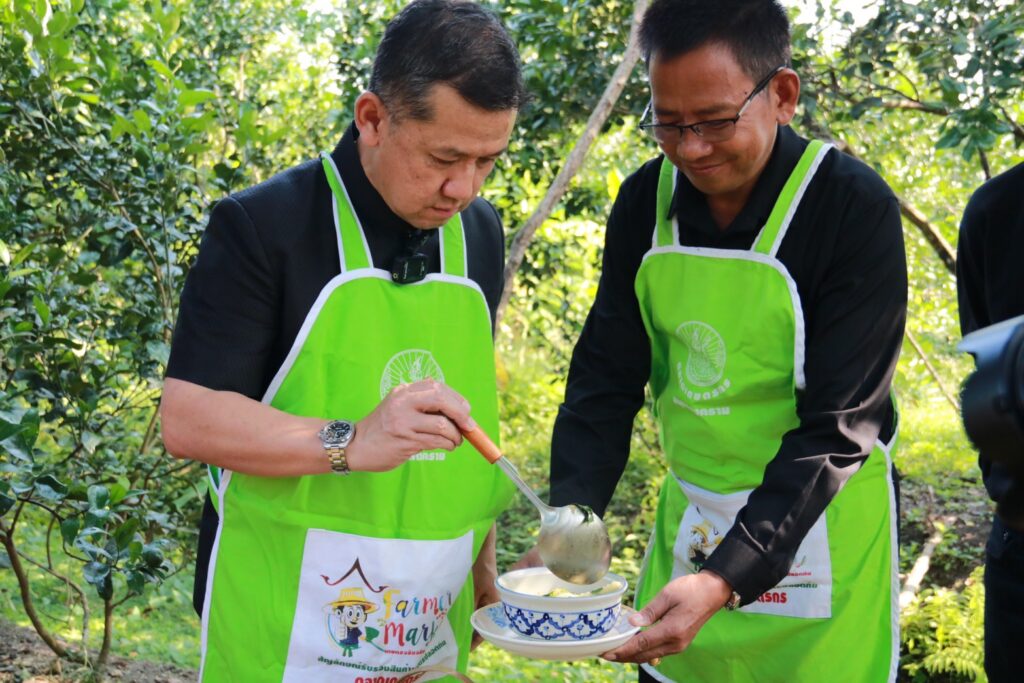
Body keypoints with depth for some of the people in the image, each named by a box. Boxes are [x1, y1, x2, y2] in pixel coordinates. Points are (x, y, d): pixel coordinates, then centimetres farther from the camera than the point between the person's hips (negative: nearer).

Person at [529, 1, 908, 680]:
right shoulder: (646, 202, -3)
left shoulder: (856, 209, -18)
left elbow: (838, 425, -22)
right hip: (689, 516, 5)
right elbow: (606, 378, -2)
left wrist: (724, 579, -31)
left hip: (816, 525, -4)